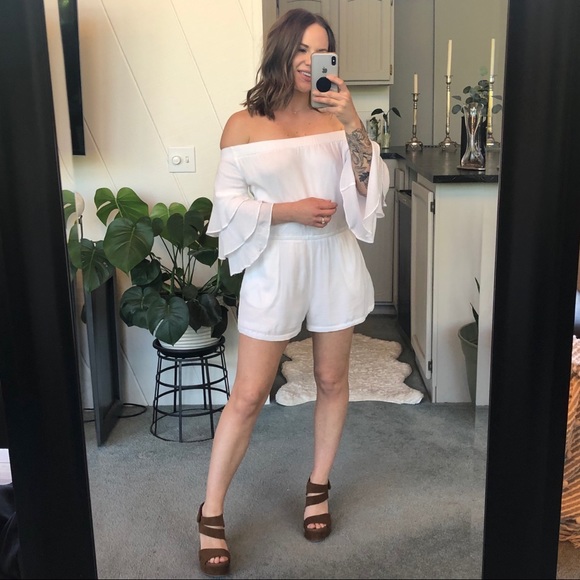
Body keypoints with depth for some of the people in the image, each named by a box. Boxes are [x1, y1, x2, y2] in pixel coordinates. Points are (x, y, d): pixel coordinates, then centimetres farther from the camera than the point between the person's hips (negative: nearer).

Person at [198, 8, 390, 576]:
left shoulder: (335, 118, 5)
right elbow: (228, 201, -3)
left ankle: (318, 487, 34)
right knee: (247, 395, 0)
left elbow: (370, 188, -4)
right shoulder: (244, 124, -2)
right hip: (274, 267, -3)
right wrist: (290, 211, -16)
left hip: (335, 262, 3)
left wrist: (353, 120, -15)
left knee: (332, 380, 13)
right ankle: (211, 514, 15)